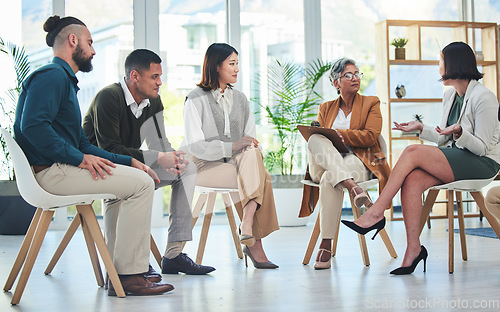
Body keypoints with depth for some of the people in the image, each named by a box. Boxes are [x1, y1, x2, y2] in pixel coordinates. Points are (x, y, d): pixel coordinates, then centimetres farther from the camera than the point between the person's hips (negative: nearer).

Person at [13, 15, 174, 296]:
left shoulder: (65, 80, 24)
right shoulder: (52, 75, -8)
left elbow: (81, 144, 21)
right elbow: (32, 125, -25)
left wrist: (128, 161, 12)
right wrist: (80, 158, -21)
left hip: (63, 166, 11)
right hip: (50, 170, -11)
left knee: (131, 177, 24)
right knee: (141, 183, -14)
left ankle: (119, 267, 17)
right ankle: (129, 275, -12)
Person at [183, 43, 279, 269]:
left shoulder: (240, 99, 17)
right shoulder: (196, 100, -2)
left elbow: (251, 140, 14)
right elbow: (195, 146, -11)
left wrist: (250, 149, -10)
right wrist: (232, 146, -20)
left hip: (238, 162, 5)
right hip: (206, 166, -5)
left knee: (252, 154, -31)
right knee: (263, 179, -27)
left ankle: (247, 224, -34)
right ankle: (254, 244, -28)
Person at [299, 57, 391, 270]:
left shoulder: (371, 103, 17)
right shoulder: (326, 108, 25)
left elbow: (370, 136, 0)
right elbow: (315, 135, 13)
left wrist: (339, 133, -11)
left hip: (357, 161, -3)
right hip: (323, 165, 3)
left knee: (330, 179, -39)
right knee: (316, 140, -34)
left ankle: (326, 245, -40)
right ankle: (351, 186, -51)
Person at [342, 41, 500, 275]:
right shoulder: (450, 95, 14)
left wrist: (459, 132, -30)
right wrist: (421, 128, 6)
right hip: (455, 158, 7)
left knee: (412, 152, -26)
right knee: (412, 180, -24)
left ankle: (376, 213, -21)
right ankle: (413, 249, -24)